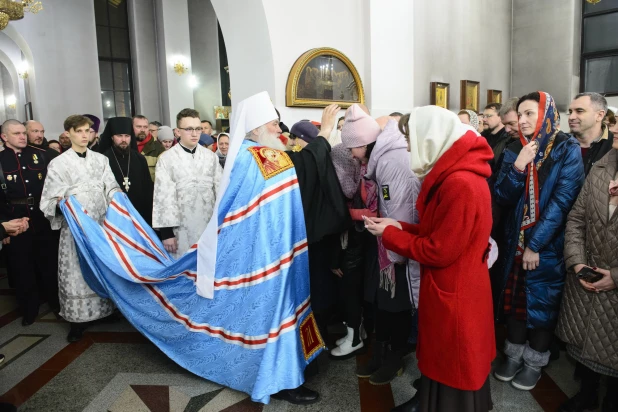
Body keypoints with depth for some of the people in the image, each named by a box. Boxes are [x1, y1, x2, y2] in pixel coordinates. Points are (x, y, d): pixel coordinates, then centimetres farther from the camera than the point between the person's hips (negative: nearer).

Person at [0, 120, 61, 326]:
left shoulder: (41, 155, 3)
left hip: (44, 221, 1)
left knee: (51, 265, 12)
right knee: (22, 269, 11)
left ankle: (58, 304, 30)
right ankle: (29, 310, 28)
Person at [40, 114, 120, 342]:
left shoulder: (101, 159, 9)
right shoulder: (58, 163, -1)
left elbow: (111, 188, 7)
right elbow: (51, 201, -3)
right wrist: (61, 204, -24)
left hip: (102, 223, 3)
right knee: (78, 271, 1)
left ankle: (106, 308, 23)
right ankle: (79, 319, 12)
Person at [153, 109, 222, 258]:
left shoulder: (211, 156, 5)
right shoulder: (166, 159, -4)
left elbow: (220, 189, 8)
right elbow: (163, 196, -6)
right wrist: (166, 232, -8)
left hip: (210, 225, 3)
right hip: (182, 228, -3)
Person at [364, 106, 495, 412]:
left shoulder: (460, 183, -27)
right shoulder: (453, 174, 6)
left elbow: (439, 252, -24)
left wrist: (389, 234, -13)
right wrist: (398, 226, 1)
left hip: (453, 294, -9)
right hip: (449, 289, 9)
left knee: (452, 369, 12)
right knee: (443, 360, 24)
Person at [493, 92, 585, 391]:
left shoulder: (567, 150, -10)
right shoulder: (514, 151, 2)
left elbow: (562, 201, -16)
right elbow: (502, 198, -4)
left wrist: (536, 244, -17)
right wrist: (518, 167, -21)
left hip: (548, 245, -4)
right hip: (515, 241, 4)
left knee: (542, 302, 10)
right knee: (515, 298, 13)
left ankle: (535, 361, 28)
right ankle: (514, 354, 31)